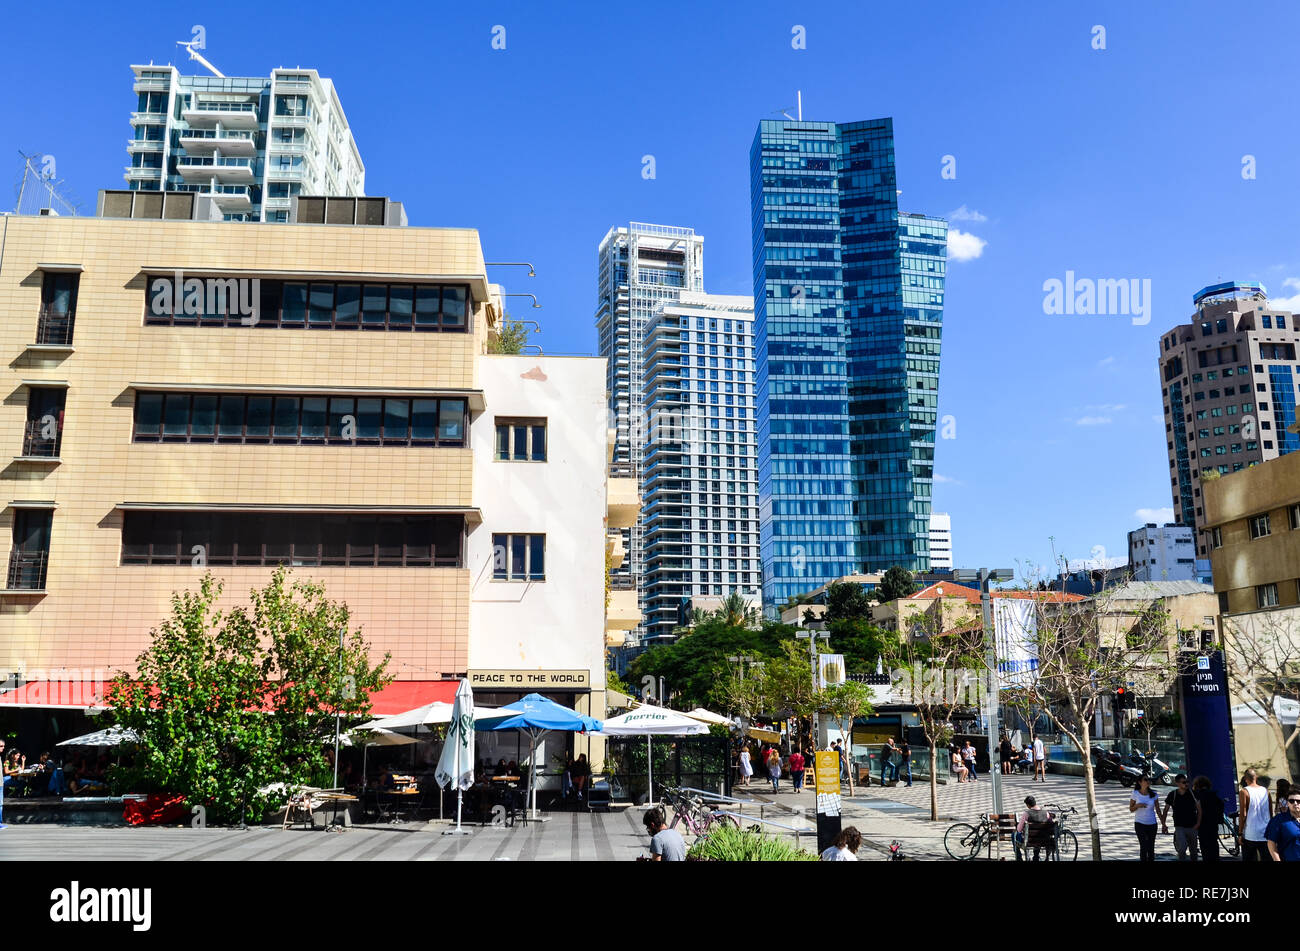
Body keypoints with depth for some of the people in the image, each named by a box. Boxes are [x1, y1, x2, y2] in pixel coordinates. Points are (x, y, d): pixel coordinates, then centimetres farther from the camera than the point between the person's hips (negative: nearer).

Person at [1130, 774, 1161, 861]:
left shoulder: (1153, 794, 0)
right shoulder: (1135, 794, -5)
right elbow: (1131, 809, 1)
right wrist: (1137, 805, -19)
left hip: (1152, 824, 3)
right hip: (1140, 824, -3)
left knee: (1151, 847, 8)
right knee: (1143, 847, -10)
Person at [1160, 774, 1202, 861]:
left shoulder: (1193, 793, -2)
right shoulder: (1172, 795, -4)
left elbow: (1199, 810, 3)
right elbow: (1165, 810, 5)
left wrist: (1198, 824, -7)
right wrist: (1163, 824, -5)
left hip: (1193, 827, 2)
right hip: (1179, 827, -2)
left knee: (1193, 850, 12)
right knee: (1182, 848, -19)